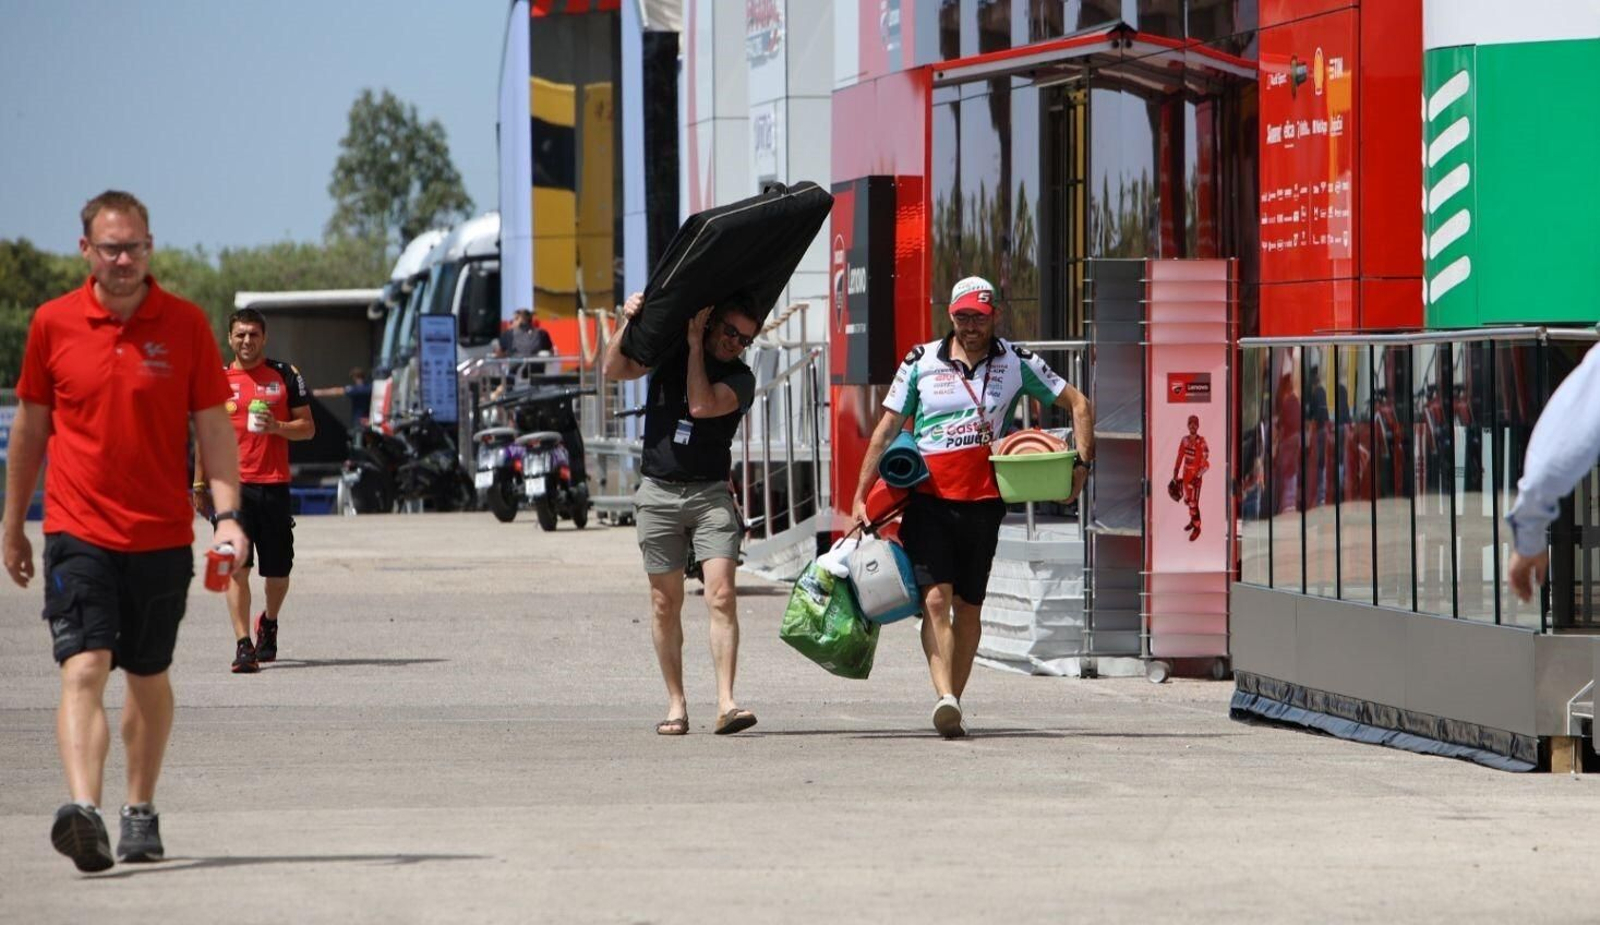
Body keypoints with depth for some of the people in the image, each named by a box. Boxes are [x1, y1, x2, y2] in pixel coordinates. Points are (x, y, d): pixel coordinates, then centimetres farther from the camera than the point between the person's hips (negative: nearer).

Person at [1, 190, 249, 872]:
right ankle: (83, 812, -30)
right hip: (78, 530, -1)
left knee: (148, 678, 13)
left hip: (161, 535, 1)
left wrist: (228, 514, -10)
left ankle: (141, 812, 29)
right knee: (84, 669, -17)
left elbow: (213, 426, 2)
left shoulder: (185, 324, 0)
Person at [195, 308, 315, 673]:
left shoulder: (285, 376, 6)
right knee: (237, 566, -13)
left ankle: (269, 623, 38)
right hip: (233, 483, -1)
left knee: (278, 570, 9)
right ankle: (243, 646, -15)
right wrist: (200, 485, 13)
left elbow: (307, 427, 7)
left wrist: (276, 427, -13)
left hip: (274, 484, 1)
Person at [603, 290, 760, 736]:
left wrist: (695, 343, -8)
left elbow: (702, 405, -15)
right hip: (658, 493, 2)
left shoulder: (740, 379, 1)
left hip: (711, 494, -2)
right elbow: (615, 369, 0)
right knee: (666, 602, 4)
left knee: (721, 596, -15)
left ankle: (725, 703, -19)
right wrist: (628, 323, -13)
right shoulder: (668, 351, 8)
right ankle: (676, 703, 12)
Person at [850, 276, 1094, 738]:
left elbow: (1078, 404, 15)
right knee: (935, 599, -17)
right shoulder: (921, 361, 7)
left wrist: (1082, 462, 1)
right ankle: (945, 698, -29)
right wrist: (861, 496, 5)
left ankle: (953, 703, 16)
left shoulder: (1016, 362, 7)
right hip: (928, 497, -1)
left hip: (983, 501, 1)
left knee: (968, 608, 6)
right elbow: (887, 429, 10)